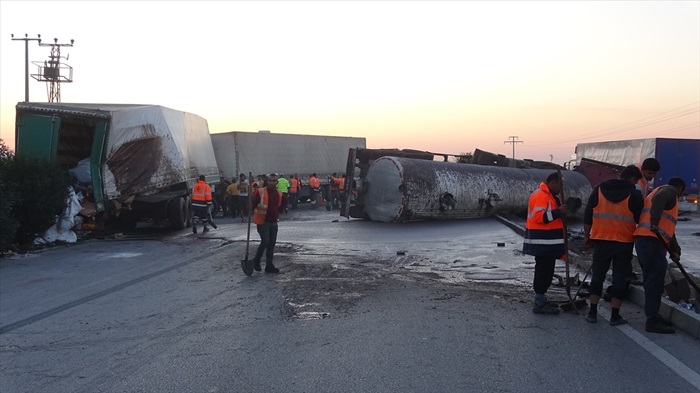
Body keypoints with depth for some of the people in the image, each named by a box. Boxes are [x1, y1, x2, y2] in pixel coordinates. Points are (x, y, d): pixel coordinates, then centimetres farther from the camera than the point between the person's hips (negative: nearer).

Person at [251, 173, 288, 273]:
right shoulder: (260, 192, -11)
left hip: (274, 222, 6)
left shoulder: (279, 194, 5)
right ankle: (256, 261, 8)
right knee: (265, 242, -15)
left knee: (271, 244, 8)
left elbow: (284, 203, 23)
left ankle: (269, 266, 16)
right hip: (262, 222, -5)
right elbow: (252, 204, -12)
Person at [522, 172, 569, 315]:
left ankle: (541, 300, 24)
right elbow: (538, 216, -26)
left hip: (548, 244, 11)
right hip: (542, 244, -11)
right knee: (543, 271, -8)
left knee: (546, 272, 15)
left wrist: (562, 211, 16)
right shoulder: (540, 195, -15)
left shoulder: (549, 196, 20)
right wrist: (558, 212, -28)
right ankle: (539, 304, -4)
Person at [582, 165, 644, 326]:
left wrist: (587, 235, 13)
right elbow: (641, 219, 0)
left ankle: (592, 312, 11)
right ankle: (615, 316, 8)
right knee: (620, 278, 6)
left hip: (601, 240, 2)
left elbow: (587, 216, 5)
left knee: (597, 275, 11)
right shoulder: (634, 194, -5)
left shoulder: (599, 190, 3)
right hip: (625, 243, -2)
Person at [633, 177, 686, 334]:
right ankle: (652, 321, -9)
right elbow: (659, 199, -24)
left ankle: (653, 317, 20)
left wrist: (674, 251, 23)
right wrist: (655, 222, -34)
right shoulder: (670, 191, 4)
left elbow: (666, 228, 29)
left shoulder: (663, 192, 33)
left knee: (653, 281, 14)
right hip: (651, 241, -10)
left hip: (647, 240, 10)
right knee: (655, 282, -9)